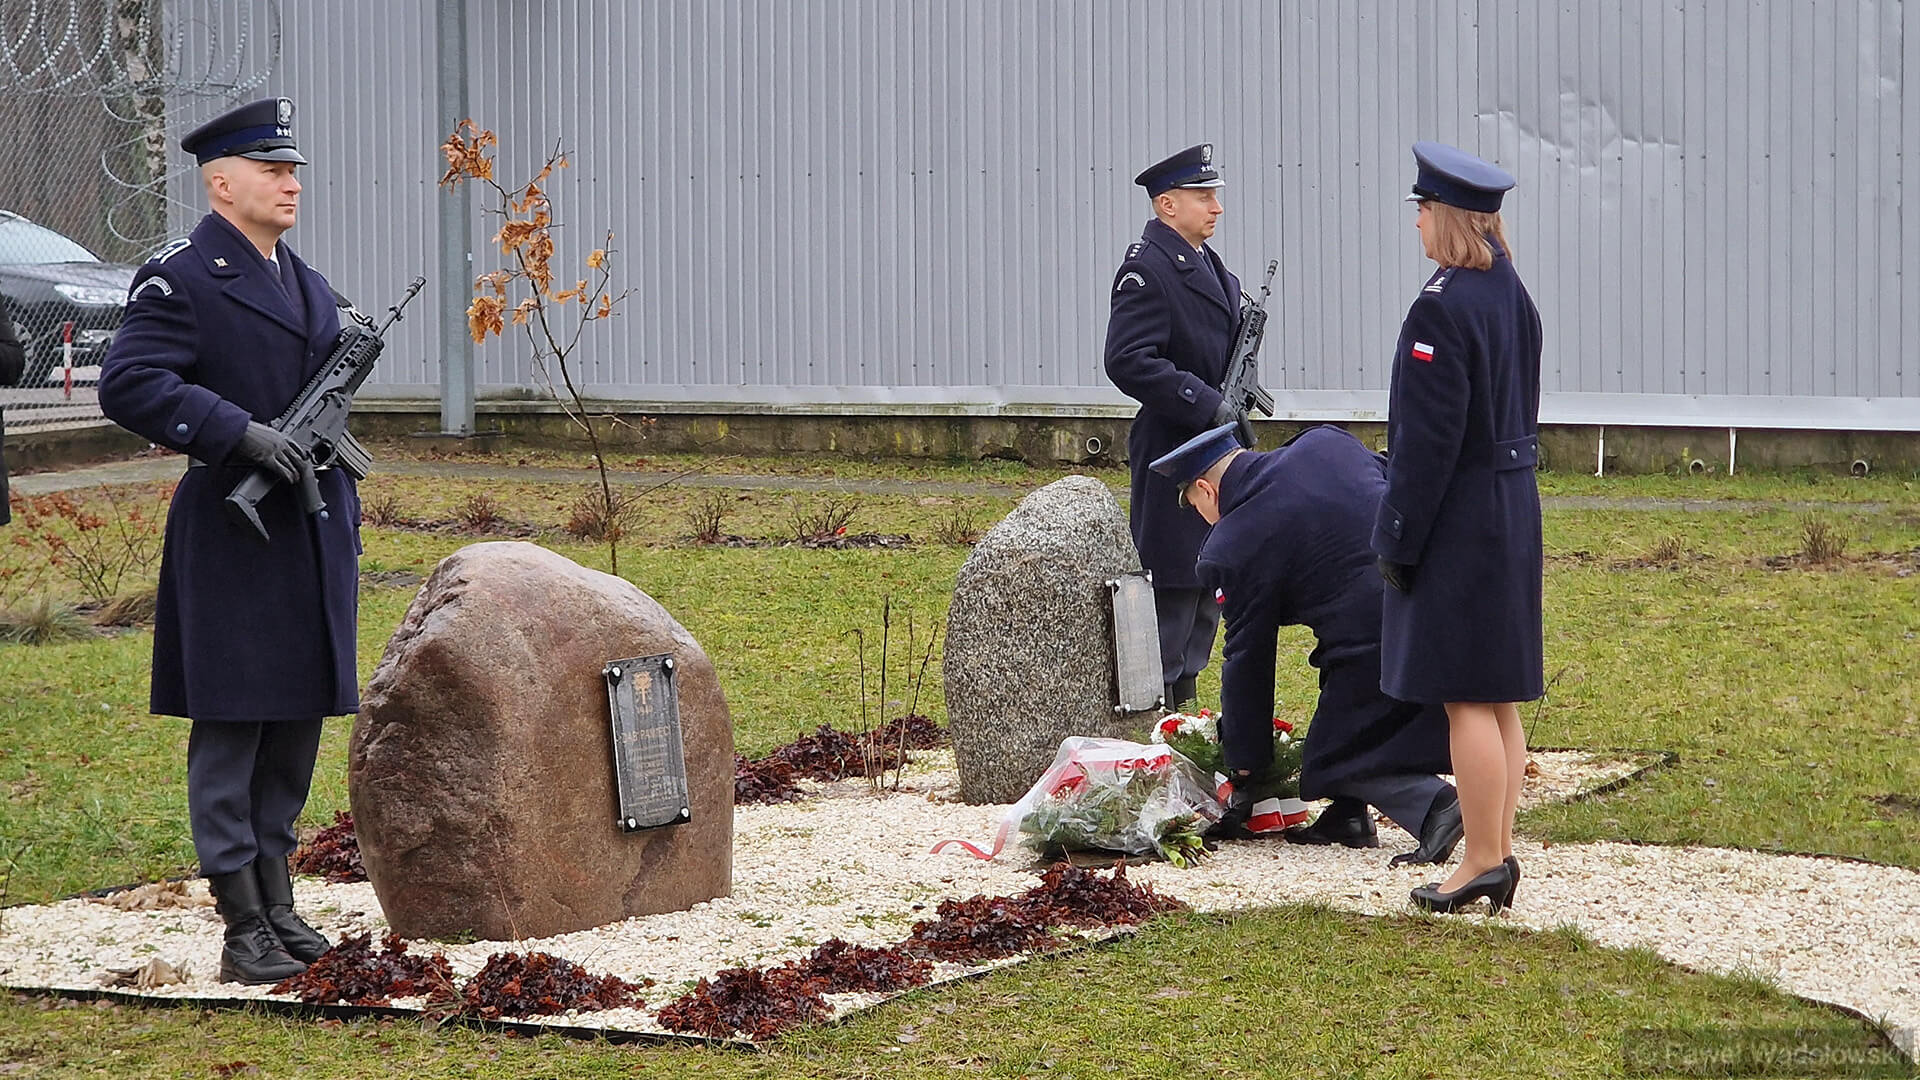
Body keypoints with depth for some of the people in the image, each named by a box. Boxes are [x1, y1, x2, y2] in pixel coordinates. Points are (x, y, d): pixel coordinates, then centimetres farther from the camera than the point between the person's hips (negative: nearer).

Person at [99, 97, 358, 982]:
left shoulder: (308, 286, 17)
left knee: (296, 727, 11)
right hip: (231, 542, -8)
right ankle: (244, 931, -4)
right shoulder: (181, 281, -8)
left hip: (312, 543, 8)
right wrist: (241, 433, -24)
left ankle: (278, 901, 20)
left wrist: (347, 524, 19)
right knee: (230, 734, -5)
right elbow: (126, 385, -19)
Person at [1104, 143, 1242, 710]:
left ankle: (1182, 698, 24)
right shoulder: (1149, 269, -15)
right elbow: (1129, 361, -24)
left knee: (1208, 581, 14)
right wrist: (1207, 405, -23)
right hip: (1173, 454, -10)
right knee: (1171, 587, -7)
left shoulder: (1206, 264, 15)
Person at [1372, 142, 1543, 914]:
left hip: (1458, 523, -9)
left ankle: (1483, 861, -1)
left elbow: (1428, 440, -20)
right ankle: (1499, 853, 19)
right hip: (1513, 508, 9)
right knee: (1499, 697, 13)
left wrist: (1396, 538, -14)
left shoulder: (1442, 308, -19)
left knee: (1467, 698, -4)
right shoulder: (1513, 296, 9)